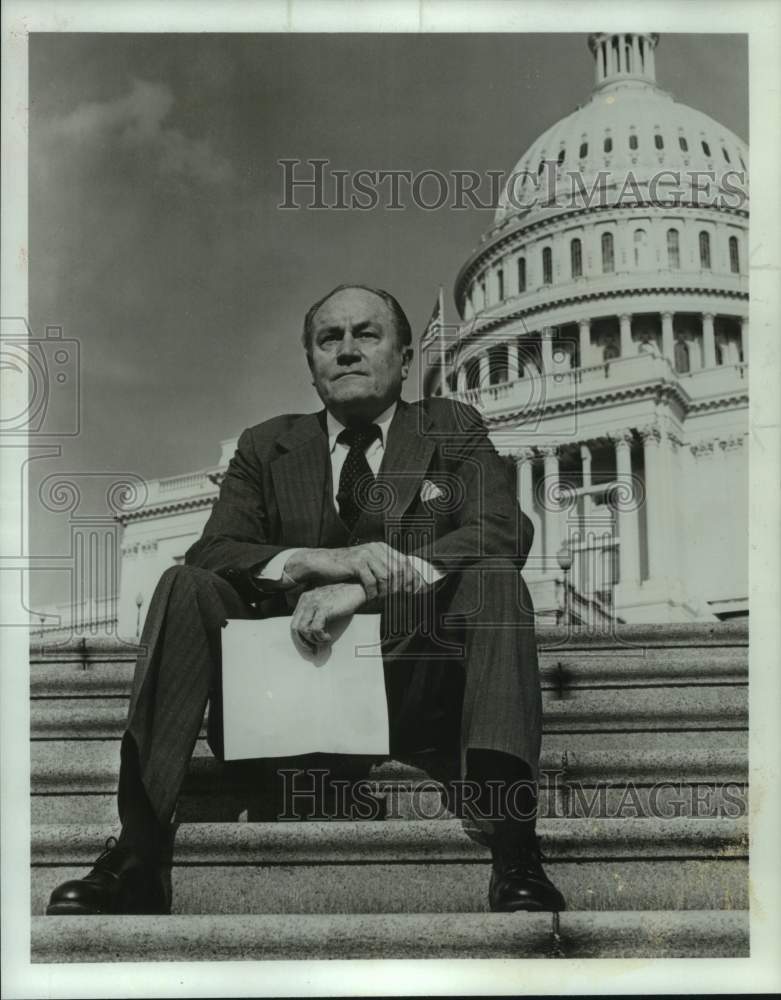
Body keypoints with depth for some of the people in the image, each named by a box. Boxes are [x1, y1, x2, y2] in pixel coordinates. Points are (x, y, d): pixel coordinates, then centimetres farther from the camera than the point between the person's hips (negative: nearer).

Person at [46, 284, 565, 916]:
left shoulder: (453, 430, 11)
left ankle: (515, 862, -36)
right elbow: (212, 552, 1)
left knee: (494, 581, -26)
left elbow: (504, 532, -8)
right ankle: (137, 860, -27)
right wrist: (316, 561, -21)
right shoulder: (266, 448, 15)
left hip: (419, 690, -1)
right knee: (186, 587, -19)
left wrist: (367, 586, -22)